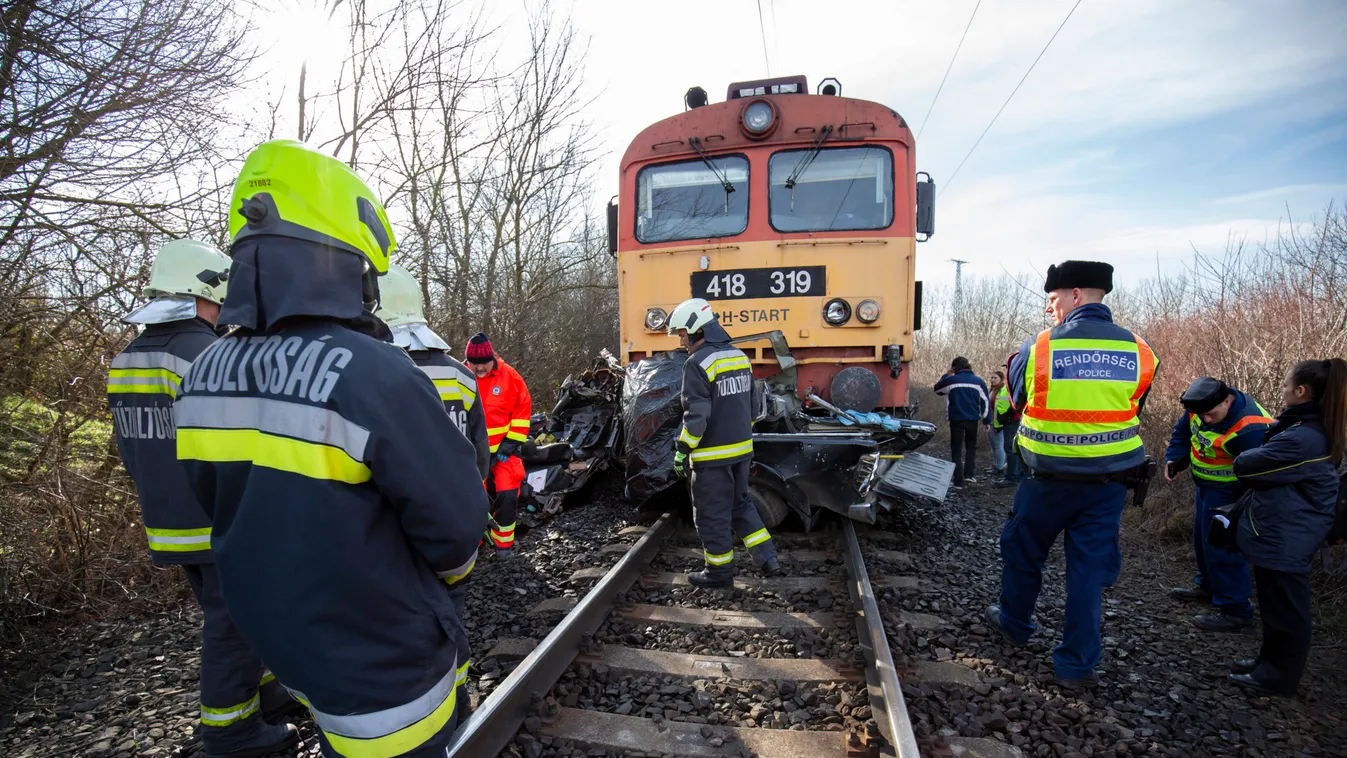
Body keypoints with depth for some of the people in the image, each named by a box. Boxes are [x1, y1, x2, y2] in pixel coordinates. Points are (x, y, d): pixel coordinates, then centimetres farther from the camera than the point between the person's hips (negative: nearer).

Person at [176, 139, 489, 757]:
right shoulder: (374, 374, -30)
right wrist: (452, 566, 0)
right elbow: (455, 517, -22)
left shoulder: (204, 375, -6)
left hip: (278, 633, 7)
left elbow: (226, 510, 6)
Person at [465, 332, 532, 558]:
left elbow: (523, 410, -2)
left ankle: (503, 542, 12)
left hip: (503, 448, -1)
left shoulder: (509, 375, -7)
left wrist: (512, 443, -5)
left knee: (507, 495, -5)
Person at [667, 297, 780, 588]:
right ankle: (768, 559, 22)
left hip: (712, 455, -8)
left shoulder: (698, 363, -18)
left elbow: (696, 415, -21)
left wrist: (682, 450, -12)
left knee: (712, 514, 7)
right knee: (741, 503, 22)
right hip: (742, 449, 8)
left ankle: (719, 572, 19)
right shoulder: (739, 356, 8)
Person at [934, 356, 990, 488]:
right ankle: (969, 474, 15)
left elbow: (937, 389, 12)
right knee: (971, 447, 21)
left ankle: (958, 481, 0)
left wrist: (946, 374, 19)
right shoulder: (978, 381, 0)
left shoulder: (950, 380, -7)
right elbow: (985, 402, 4)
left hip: (956, 419, -2)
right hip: (972, 419, 2)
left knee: (956, 450, 3)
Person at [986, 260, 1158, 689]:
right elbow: (1134, 408, 12)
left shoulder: (1039, 347, -13)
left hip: (1050, 479, -2)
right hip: (1110, 481, 3)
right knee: (1090, 566, 10)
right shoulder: (1138, 351, -4)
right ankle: (1077, 664, 17)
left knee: (1023, 550, 19)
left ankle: (1014, 623, 38)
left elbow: (1014, 397, 2)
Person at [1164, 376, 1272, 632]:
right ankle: (1208, 586, 42)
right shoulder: (1201, 406, -8)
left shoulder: (1249, 429, -32)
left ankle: (1235, 611, 3)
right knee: (1203, 537, 23)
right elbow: (1182, 431, 10)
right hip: (1206, 485, 9)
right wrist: (1174, 459, -4)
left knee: (1222, 547, -7)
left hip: (1228, 492, -9)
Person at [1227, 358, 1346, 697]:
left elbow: (1244, 466, -19)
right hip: (1286, 534, 10)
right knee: (1278, 605, 21)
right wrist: (1274, 432, -1)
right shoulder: (1317, 430, 7)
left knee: (1284, 609, 6)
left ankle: (1278, 676, 20)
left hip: (1284, 538, -10)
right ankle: (1271, 662, 35)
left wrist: (1259, 450, 1)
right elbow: (1277, 466, 13)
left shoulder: (1301, 439, -27)